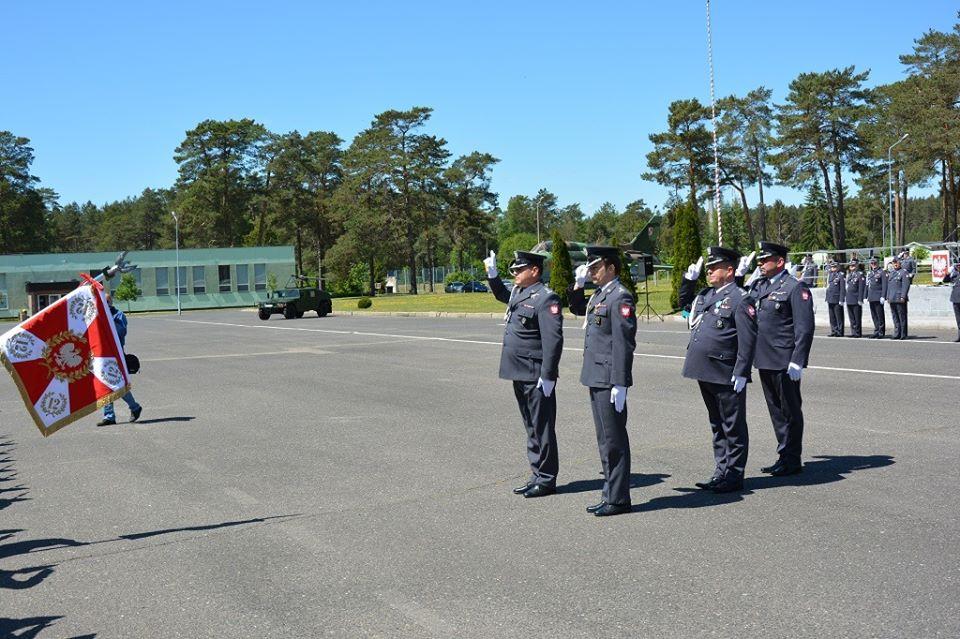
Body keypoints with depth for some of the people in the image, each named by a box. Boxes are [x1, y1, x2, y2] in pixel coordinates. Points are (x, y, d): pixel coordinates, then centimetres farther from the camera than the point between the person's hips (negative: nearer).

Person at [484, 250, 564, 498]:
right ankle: (537, 475, 25)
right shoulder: (518, 293, 12)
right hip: (519, 374, 9)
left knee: (542, 428, 0)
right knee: (531, 428, 16)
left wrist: (548, 376, -23)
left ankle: (546, 479, 9)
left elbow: (553, 340, -21)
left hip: (536, 377, -9)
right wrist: (492, 273, 22)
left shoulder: (546, 298, -15)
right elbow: (501, 294, 38)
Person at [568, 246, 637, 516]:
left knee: (614, 440, -2)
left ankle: (618, 499, 7)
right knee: (605, 440, 15)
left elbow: (624, 343, -20)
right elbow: (576, 308, 33)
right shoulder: (600, 294, 13)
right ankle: (610, 493, 24)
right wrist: (578, 283, 15)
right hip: (596, 378, 10)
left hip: (609, 380, -10)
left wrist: (619, 384, -22)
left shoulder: (620, 297, -15)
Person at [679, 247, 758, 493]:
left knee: (733, 426, 3)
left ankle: (734, 475, 10)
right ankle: (721, 471, 26)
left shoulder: (740, 299, -11)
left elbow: (748, 340, -15)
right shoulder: (706, 295, 13)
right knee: (717, 425, 16)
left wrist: (741, 373, -19)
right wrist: (689, 279, 18)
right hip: (705, 372, 8)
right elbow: (685, 304, 34)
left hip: (727, 376, -8)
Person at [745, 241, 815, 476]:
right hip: (764, 360, 8)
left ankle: (792, 460, 11)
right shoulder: (758, 286, 14)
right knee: (776, 410, 15)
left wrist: (797, 361, -19)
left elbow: (805, 328, -14)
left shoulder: (795, 288, -10)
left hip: (784, 363, -8)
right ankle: (784, 455, 25)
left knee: (790, 411, 3)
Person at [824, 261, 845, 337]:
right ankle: (834, 331, 16)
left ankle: (840, 332, 3)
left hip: (837, 300, -7)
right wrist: (827, 298, 17)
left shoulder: (841, 275, -6)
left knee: (839, 317, -2)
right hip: (830, 299, 7)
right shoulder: (830, 274, 14)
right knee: (832, 317, 9)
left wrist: (841, 300, -14)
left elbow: (842, 288, -10)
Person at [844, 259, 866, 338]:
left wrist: (860, 299, -15)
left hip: (856, 300, -7)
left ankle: (858, 333, 3)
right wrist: (844, 298, 15)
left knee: (857, 318, -2)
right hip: (849, 300, 7)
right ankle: (853, 332, 15)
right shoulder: (848, 275, 16)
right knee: (851, 318, 10)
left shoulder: (860, 275, -5)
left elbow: (861, 288, -10)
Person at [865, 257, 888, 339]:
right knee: (874, 315, 8)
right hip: (871, 297, 6)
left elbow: (884, 285, -9)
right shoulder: (869, 273, 17)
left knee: (880, 315, -3)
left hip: (878, 297, -6)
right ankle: (876, 331, 14)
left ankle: (881, 332, 0)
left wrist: (883, 296, -16)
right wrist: (866, 296, 16)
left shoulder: (882, 272, -3)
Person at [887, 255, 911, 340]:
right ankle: (897, 334, 14)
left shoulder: (904, 272, -4)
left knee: (902, 317, -3)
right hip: (892, 299, 7)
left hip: (900, 299, -7)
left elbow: (906, 285, -12)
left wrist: (903, 297, -18)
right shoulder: (891, 273, 18)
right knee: (895, 317, 9)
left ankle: (903, 335, 0)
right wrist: (888, 297, 15)